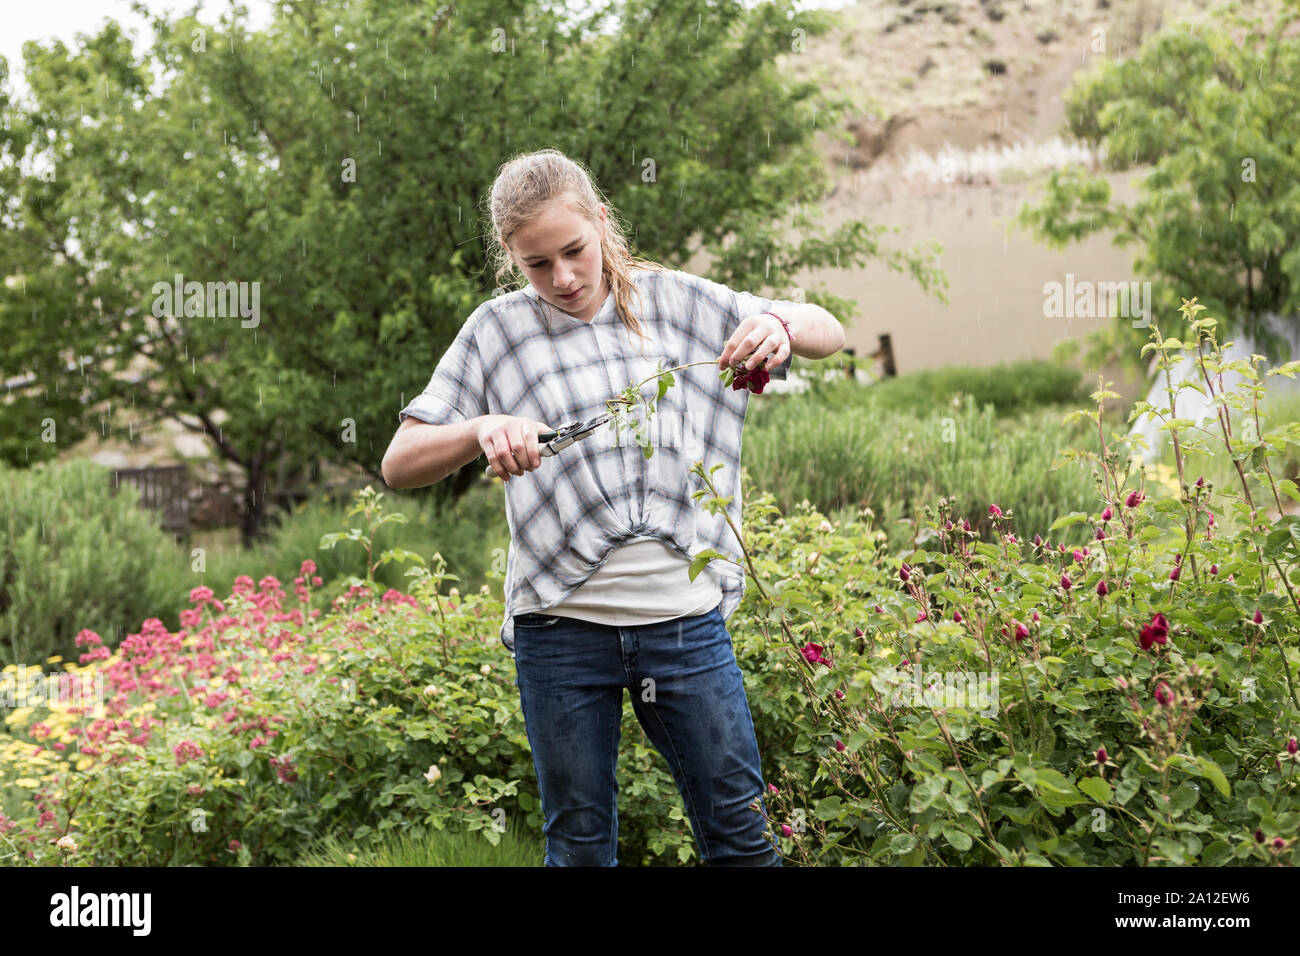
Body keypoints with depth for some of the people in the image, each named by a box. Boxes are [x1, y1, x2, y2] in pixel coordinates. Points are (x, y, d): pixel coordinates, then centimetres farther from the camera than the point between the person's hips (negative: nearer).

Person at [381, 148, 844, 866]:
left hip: (686, 618, 0)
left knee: (740, 835, 6)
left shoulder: (678, 301, 6)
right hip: (561, 626, 0)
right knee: (579, 845, 11)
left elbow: (829, 334, 10)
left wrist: (779, 323, -14)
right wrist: (482, 430, -21)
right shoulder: (497, 332, 3)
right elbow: (400, 465, 0)